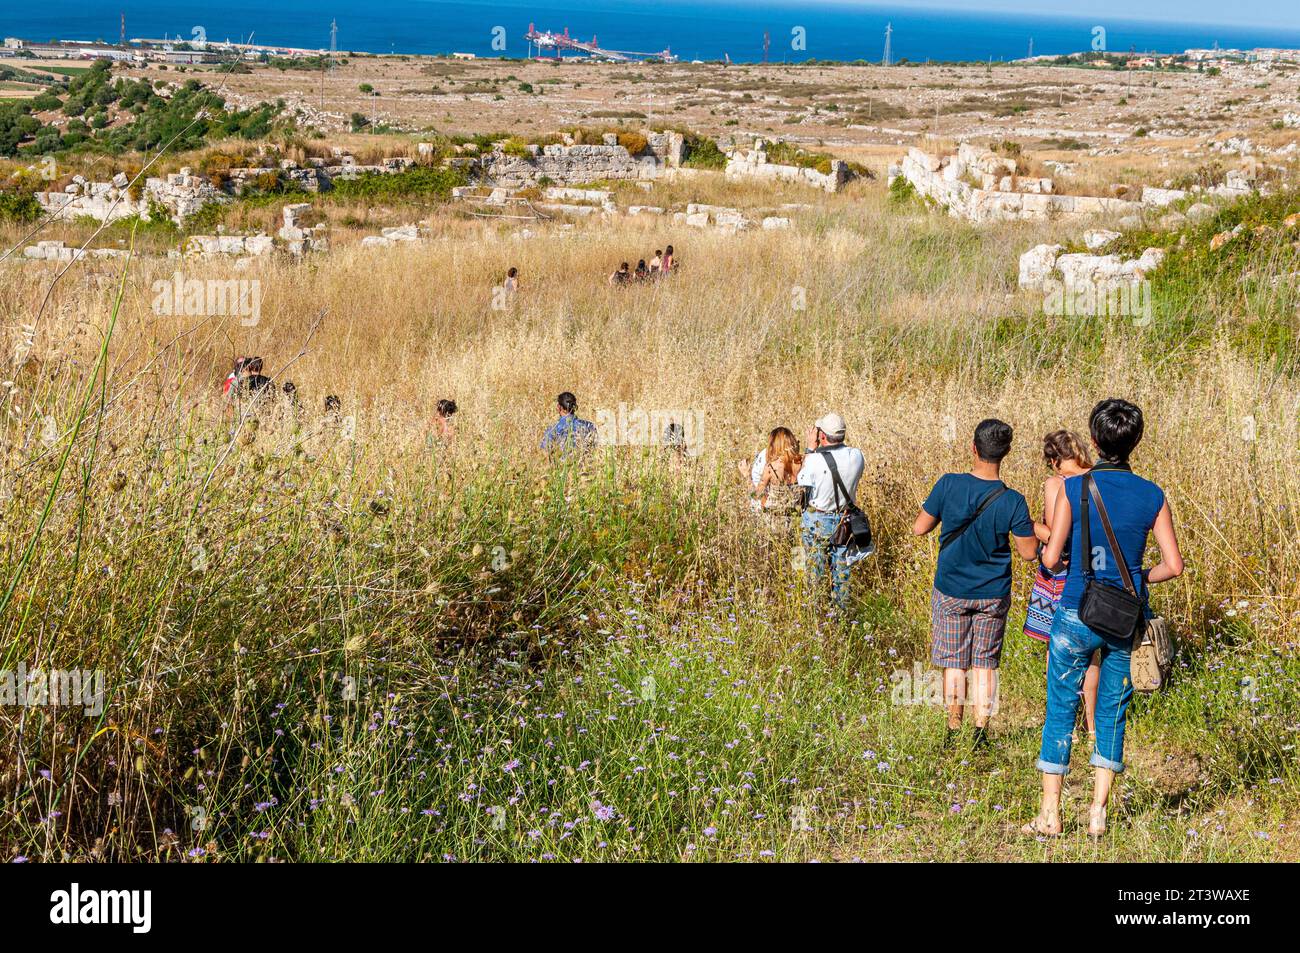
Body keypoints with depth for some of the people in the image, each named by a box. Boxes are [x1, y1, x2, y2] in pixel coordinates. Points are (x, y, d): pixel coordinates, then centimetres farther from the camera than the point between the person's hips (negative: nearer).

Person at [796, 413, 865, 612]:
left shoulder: (815, 459, -24)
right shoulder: (856, 456, -11)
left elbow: (800, 482, -6)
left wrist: (811, 449, -3)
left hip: (817, 521, -4)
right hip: (844, 520, 4)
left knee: (816, 572, 10)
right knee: (842, 570, 16)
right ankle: (842, 609, 24)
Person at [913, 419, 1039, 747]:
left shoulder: (949, 485, -15)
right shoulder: (1013, 501, -14)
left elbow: (919, 528, -8)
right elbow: (1029, 552, -7)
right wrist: (1028, 525, 10)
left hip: (951, 593, 0)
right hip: (993, 595, 0)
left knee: (954, 664, 10)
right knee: (985, 664, 12)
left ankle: (954, 732, 13)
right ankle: (981, 734, 10)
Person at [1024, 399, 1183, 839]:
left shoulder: (1074, 488, -9)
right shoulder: (1152, 496, -2)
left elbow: (1051, 558, -12)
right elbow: (1173, 564, -4)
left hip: (1077, 616, -2)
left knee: (1060, 710, 8)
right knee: (1112, 713, 13)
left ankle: (1049, 815, 9)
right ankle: (1098, 813, 12)